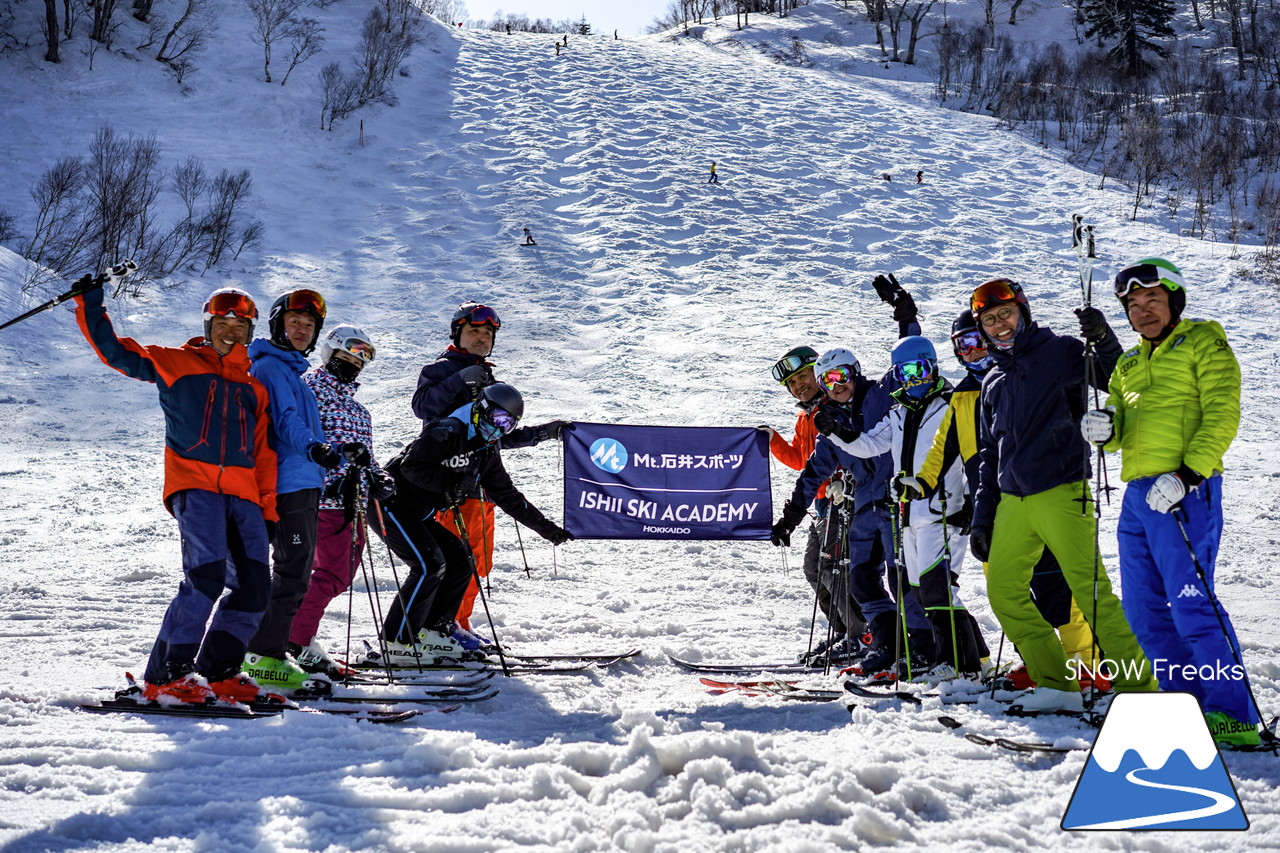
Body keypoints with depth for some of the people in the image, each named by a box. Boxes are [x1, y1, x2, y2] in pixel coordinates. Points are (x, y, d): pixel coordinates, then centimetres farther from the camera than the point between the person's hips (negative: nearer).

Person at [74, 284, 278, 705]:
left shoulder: (253, 388, 24)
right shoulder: (172, 363, 14)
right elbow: (114, 349, 11)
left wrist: (268, 510, 15)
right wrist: (90, 300, 1)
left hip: (243, 495, 5)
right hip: (194, 485, -5)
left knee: (254, 587, -3)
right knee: (206, 575, -22)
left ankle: (218, 673, 11)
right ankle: (163, 676, -17)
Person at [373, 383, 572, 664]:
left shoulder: (487, 452, 11)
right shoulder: (446, 432, -17)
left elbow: (507, 495, 17)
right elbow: (411, 467, -26)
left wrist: (546, 528, 15)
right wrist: (453, 483, -30)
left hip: (419, 515, 10)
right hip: (393, 505, -10)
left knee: (460, 558, 4)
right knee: (430, 565, -20)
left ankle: (432, 632, 11)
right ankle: (397, 643, -16)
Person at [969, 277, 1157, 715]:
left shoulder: (1057, 352, 3)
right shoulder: (993, 383, 21)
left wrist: (1103, 342, -23)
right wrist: (982, 518, 19)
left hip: (1061, 493, -7)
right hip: (1014, 502, 7)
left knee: (1092, 592, -12)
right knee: (1003, 590, 4)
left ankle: (1138, 689, -8)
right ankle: (1056, 684, 10)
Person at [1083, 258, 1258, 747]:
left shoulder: (1203, 342, 2)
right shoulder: (1130, 365, 24)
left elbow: (1222, 416, -8)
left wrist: (1187, 473, -20)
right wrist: (1104, 428, -4)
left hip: (1184, 492, -8)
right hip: (1138, 496, 8)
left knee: (1191, 604, -14)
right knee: (1144, 612, 6)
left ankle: (1234, 715, -12)